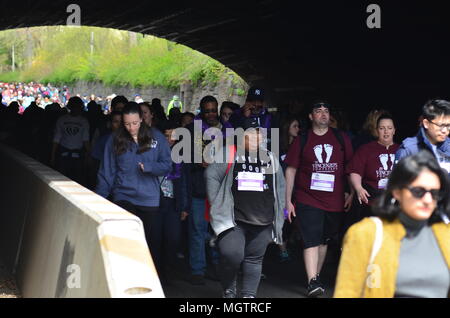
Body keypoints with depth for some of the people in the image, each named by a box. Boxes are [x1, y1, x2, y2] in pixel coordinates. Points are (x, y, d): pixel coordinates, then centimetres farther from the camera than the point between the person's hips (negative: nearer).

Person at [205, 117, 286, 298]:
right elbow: (211, 175, 2)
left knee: (254, 259, 7)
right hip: (233, 218, -4)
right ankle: (228, 289, 10)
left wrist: (279, 213, 12)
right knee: (232, 255, -16)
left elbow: (280, 187, 17)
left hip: (263, 222, 4)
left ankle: (249, 294, 19)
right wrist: (218, 202, -2)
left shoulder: (271, 159, 14)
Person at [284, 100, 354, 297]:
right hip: (308, 200, -2)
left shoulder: (341, 139, 7)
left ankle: (316, 276, 29)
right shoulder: (302, 140, 3)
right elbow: (291, 171, 3)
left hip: (335, 201, 3)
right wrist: (288, 201, -1)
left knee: (324, 240, 14)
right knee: (311, 241, -12)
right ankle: (313, 282, -14)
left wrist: (351, 193, 5)